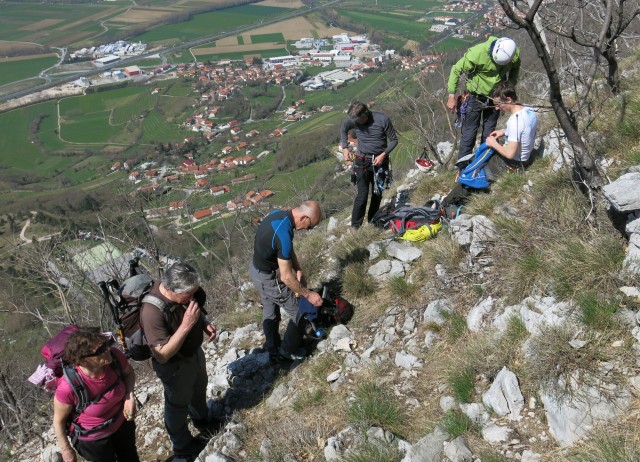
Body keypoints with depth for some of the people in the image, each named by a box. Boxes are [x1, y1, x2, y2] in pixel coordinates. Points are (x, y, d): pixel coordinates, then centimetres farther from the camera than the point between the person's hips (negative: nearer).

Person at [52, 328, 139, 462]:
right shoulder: (68, 387, -39)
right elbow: (59, 420, -19)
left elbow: (129, 373, -5)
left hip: (122, 423, 4)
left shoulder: (114, 356, -29)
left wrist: (130, 396, -22)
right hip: (93, 439, -4)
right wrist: (66, 450, -7)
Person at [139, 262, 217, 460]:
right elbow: (162, 355, -35)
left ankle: (200, 417, 63)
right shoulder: (152, 311, -40)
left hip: (195, 351, 7)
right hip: (174, 365, -6)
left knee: (199, 388, 32)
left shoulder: (183, 290, -20)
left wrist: (204, 323, -15)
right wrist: (186, 325, -43)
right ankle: (182, 445, 49)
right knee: (178, 404, 21)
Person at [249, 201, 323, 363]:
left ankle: (273, 351, 43)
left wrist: (299, 270, 2)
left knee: (269, 312, 26)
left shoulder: (278, 214, -7)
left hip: (256, 270, 9)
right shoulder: (284, 235, -35)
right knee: (298, 313, 10)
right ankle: (288, 352, 28)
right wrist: (308, 294, -16)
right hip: (269, 278, -9)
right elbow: (286, 277, -28)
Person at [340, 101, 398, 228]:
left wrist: (383, 154, -17)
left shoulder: (383, 119, -15)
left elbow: (394, 140, -5)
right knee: (362, 194, -11)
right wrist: (345, 148, 4)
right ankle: (355, 227, -5)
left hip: (380, 160, 0)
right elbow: (343, 129, 14)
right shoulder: (354, 121, -9)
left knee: (377, 194, 6)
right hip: (362, 161, 0)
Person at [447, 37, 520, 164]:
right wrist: (452, 96, -18)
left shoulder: (515, 54, -18)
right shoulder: (477, 53, -31)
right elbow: (457, 70, -20)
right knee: (469, 133, 0)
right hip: (476, 97, -4)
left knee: (489, 133, 14)